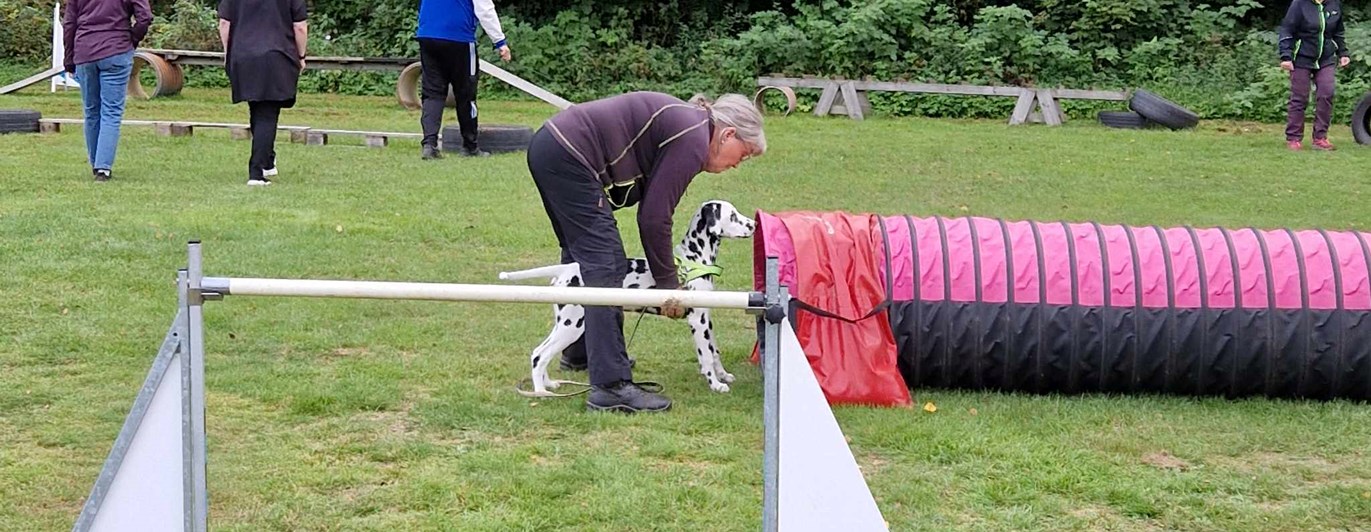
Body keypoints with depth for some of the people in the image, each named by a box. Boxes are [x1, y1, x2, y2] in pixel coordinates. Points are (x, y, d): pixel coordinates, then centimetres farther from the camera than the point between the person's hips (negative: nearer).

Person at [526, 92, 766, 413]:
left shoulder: (686, 122, 19)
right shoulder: (693, 141, -11)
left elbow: (652, 208, 21)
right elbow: (655, 217, -13)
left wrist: (664, 278, 21)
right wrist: (668, 284, -2)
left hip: (549, 146, 11)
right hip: (569, 159, -11)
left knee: (580, 252, 26)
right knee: (606, 266, -12)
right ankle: (611, 386, -15)